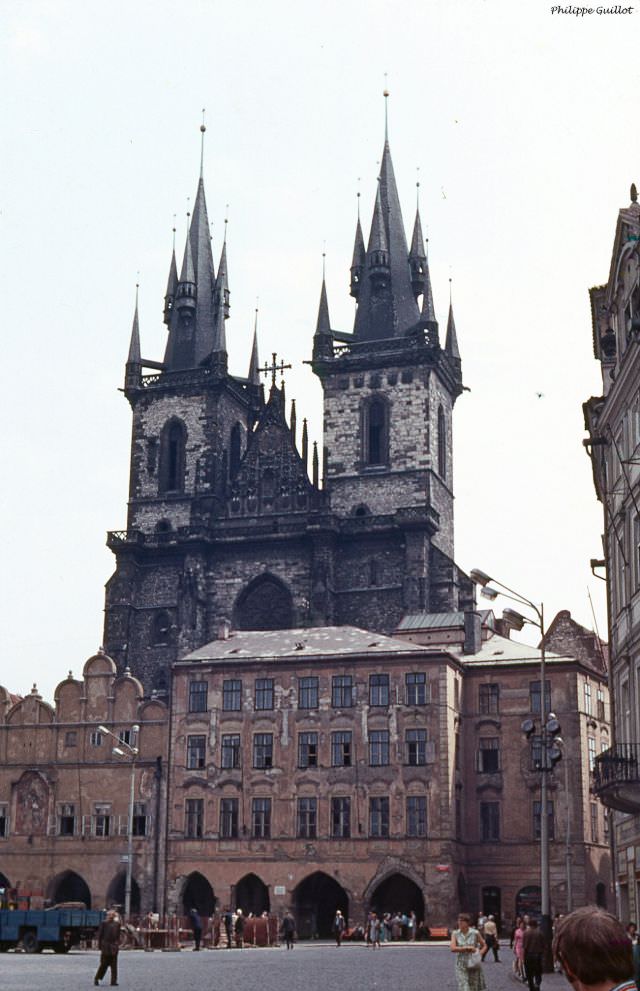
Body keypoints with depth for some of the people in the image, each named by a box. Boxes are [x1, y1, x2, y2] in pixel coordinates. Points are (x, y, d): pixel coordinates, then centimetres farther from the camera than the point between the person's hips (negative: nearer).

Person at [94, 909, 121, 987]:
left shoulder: (116, 924, 8)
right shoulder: (104, 923, -2)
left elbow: (118, 935, 13)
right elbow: (100, 934, -2)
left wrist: (118, 944, 6)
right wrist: (100, 945, -5)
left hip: (114, 946, 3)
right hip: (105, 946, -3)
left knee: (114, 965, 1)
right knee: (104, 964, 1)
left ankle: (114, 981, 3)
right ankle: (97, 979, 19)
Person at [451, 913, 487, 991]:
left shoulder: (475, 933, -4)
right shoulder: (455, 934, -2)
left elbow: (484, 946, 7)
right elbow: (453, 948, -15)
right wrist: (467, 948, -21)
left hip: (474, 966, 0)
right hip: (461, 967, 0)